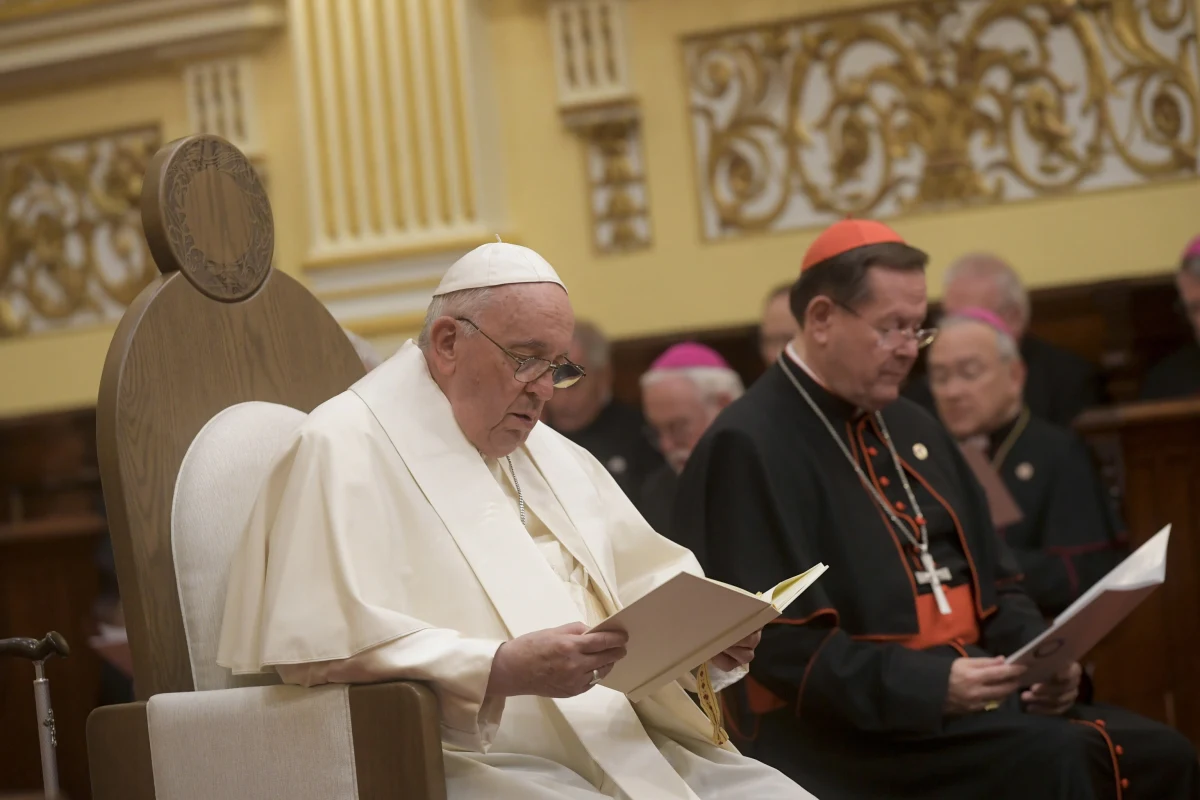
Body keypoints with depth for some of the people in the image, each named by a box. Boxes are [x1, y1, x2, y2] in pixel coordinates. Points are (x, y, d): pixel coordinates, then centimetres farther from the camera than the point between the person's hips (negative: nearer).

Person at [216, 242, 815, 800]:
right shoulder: (344, 449, -6)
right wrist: (501, 670, -25)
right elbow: (326, 646, -17)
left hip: (620, 740, 9)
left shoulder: (553, 454, 22)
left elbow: (645, 582, 23)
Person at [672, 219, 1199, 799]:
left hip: (972, 692, 8)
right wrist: (929, 685, -24)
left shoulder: (913, 428, 18)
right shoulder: (749, 446, -9)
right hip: (850, 727, -8)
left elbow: (994, 581, 22)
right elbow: (781, 642, -17)